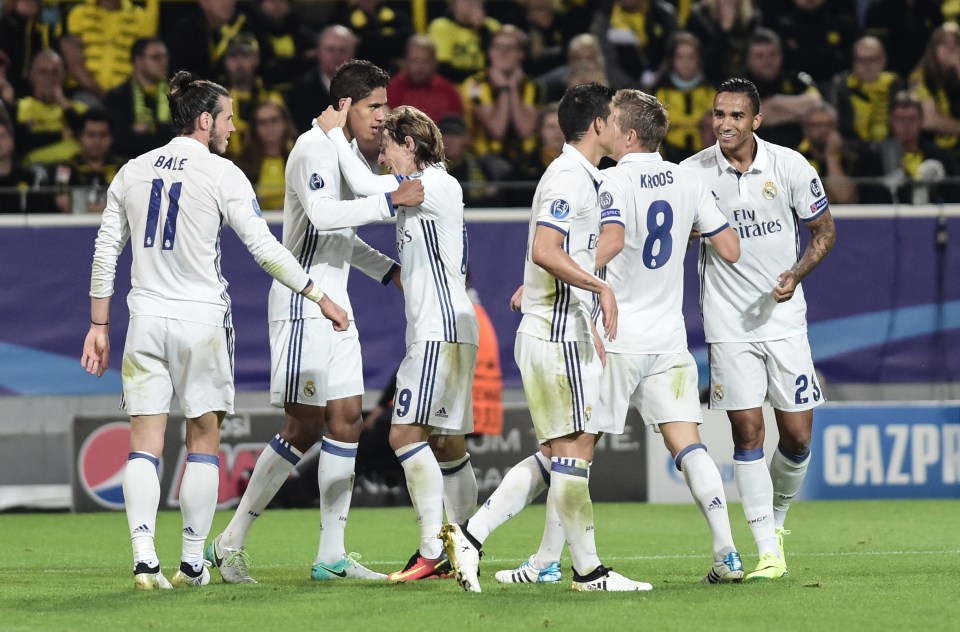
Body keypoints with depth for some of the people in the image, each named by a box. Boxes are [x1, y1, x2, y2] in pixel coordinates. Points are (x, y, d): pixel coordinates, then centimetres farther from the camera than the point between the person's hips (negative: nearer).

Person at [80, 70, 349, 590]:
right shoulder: (221, 174, -4)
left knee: (144, 443, 0)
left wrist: (98, 326, 16)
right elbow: (264, 248, -6)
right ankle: (193, 562, 5)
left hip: (145, 321, 3)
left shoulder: (131, 172, 9)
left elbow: (105, 253, 10)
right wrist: (319, 297, 1)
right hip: (201, 320, -3)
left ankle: (143, 556, -14)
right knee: (203, 440, 6)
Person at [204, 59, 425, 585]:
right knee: (303, 429, -9)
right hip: (301, 304, -10)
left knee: (345, 420, 4)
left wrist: (389, 270, 20)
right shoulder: (314, 148, -13)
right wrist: (390, 202, -29)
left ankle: (332, 555, 6)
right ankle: (230, 543, 0)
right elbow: (322, 215, -29)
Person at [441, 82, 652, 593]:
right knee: (574, 450, -5)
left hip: (564, 330, 10)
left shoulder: (580, 177, 19)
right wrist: (602, 287, -23)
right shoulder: (568, 178, -13)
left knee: (554, 454, 10)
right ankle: (587, 570, -1)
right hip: (557, 335, -10)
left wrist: (591, 332, 23)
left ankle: (469, 535, 6)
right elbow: (545, 252, -25)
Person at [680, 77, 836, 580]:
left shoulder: (790, 166, -5)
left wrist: (797, 274, -11)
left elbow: (824, 230, 5)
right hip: (728, 325, -1)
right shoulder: (693, 173, -6)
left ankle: (776, 517, 29)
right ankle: (768, 551, -4)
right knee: (747, 432, -8)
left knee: (797, 435, 0)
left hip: (783, 317, 1)